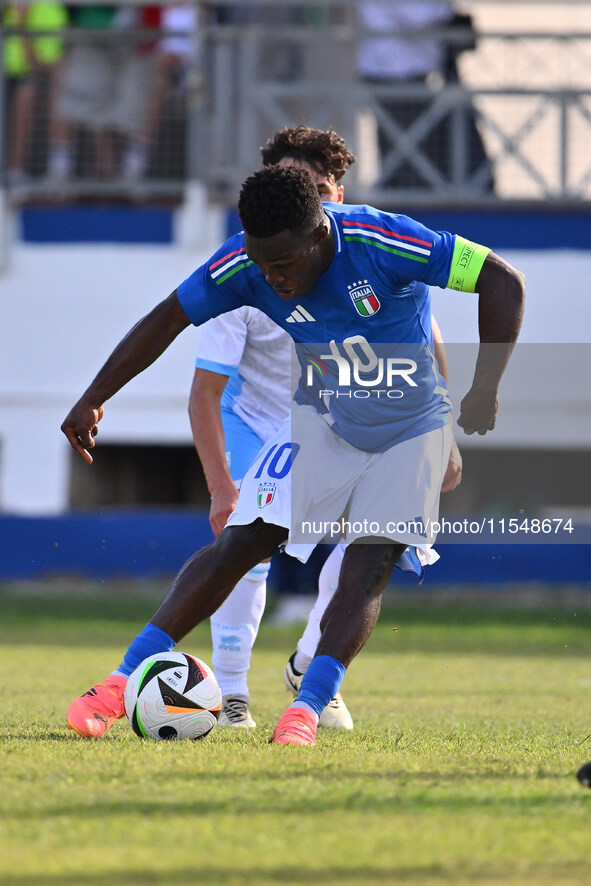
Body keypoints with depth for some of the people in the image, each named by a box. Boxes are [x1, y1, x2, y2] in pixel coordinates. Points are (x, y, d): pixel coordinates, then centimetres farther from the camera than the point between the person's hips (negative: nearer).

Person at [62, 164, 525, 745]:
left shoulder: (383, 244, -31)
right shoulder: (245, 266, -20)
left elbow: (504, 283, -26)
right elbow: (166, 320, -7)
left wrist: (484, 390, -29)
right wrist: (93, 400, -10)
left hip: (410, 430, -2)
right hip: (322, 420, 2)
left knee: (369, 566, -18)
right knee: (241, 544, -9)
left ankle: (308, 708, -15)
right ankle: (125, 680, -6)